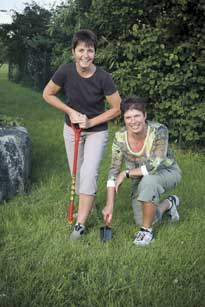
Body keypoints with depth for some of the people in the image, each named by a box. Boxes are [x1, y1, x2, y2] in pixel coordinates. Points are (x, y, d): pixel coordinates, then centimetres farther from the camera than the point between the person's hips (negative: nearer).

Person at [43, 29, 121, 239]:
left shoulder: (103, 78, -24)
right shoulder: (66, 71, -20)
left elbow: (117, 108, -14)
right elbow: (47, 94, -5)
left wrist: (91, 122, -18)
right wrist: (70, 111, -15)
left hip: (97, 131, -2)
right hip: (72, 129, 3)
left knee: (89, 172, -16)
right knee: (77, 174, 12)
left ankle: (80, 223, -6)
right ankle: (88, 203, 40)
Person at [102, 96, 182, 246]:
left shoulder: (159, 131, -31)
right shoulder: (120, 137, -20)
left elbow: (154, 166, -36)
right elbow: (114, 171, -14)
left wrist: (126, 173, -27)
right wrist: (109, 205, -18)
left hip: (167, 172, -4)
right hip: (141, 179, 4)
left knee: (148, 180, -37)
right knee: (142, 220, -5)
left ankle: (147, 230, -16)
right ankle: (169, 203, 27)